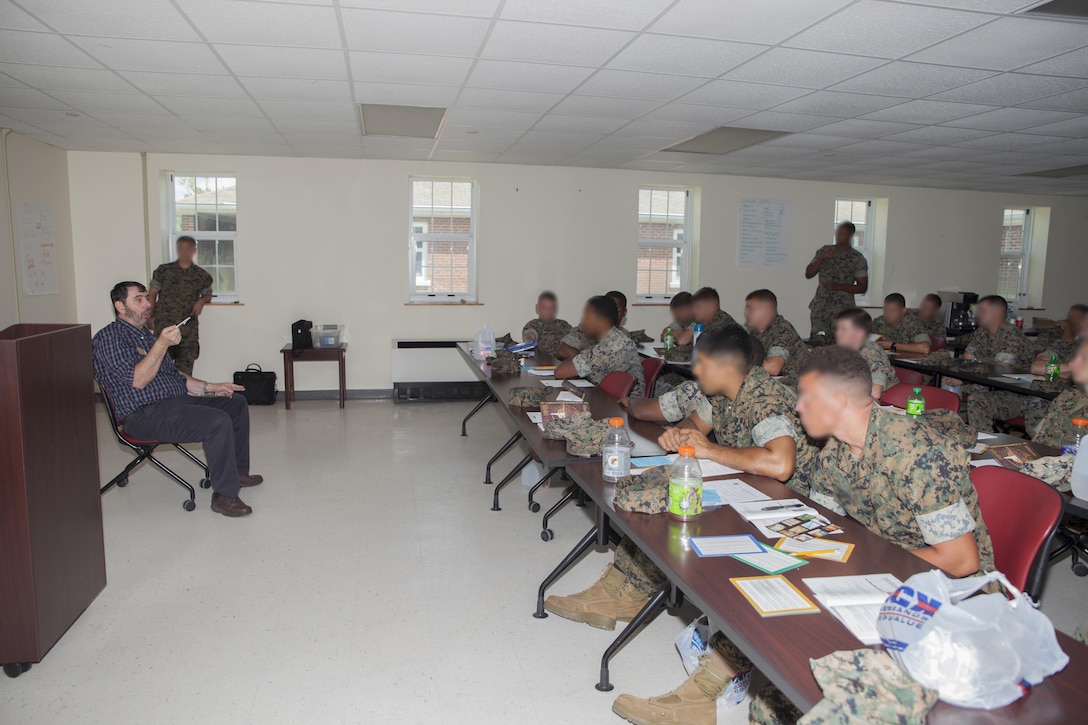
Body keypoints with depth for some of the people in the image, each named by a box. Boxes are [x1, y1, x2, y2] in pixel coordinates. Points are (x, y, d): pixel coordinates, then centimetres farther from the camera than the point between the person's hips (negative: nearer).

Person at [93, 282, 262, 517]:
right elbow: (137, 380, -20)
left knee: (236, 403, 11)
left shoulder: (146, 335, 21)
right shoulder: (108, 338, -7)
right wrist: (162, 344, -26)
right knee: (218, 421, -30)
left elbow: (174, 376, 23)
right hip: (145, 415, -10)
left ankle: (238, 471, 18)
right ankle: (224, 495, -21)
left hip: (177, 401, 10)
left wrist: (210, 388, 11)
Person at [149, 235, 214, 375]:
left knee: (185, 368, 1)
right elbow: (152, 294, 8)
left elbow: (208, 294, 22)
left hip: (189, 327, 1)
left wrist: (202, 300, -2)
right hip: (163, 324, -1)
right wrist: (150, 316, -2)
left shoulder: (202, 275, 9)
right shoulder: (163, 270, 6)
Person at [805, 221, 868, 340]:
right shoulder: (824, 251, 10)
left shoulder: (858, 258, 0)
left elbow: (863, 288, -2)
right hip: (820, 308, 3)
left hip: (843, 310, -3)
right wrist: (822, 258, -8)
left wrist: (838, 286, -15)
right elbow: (808, 274, 6)